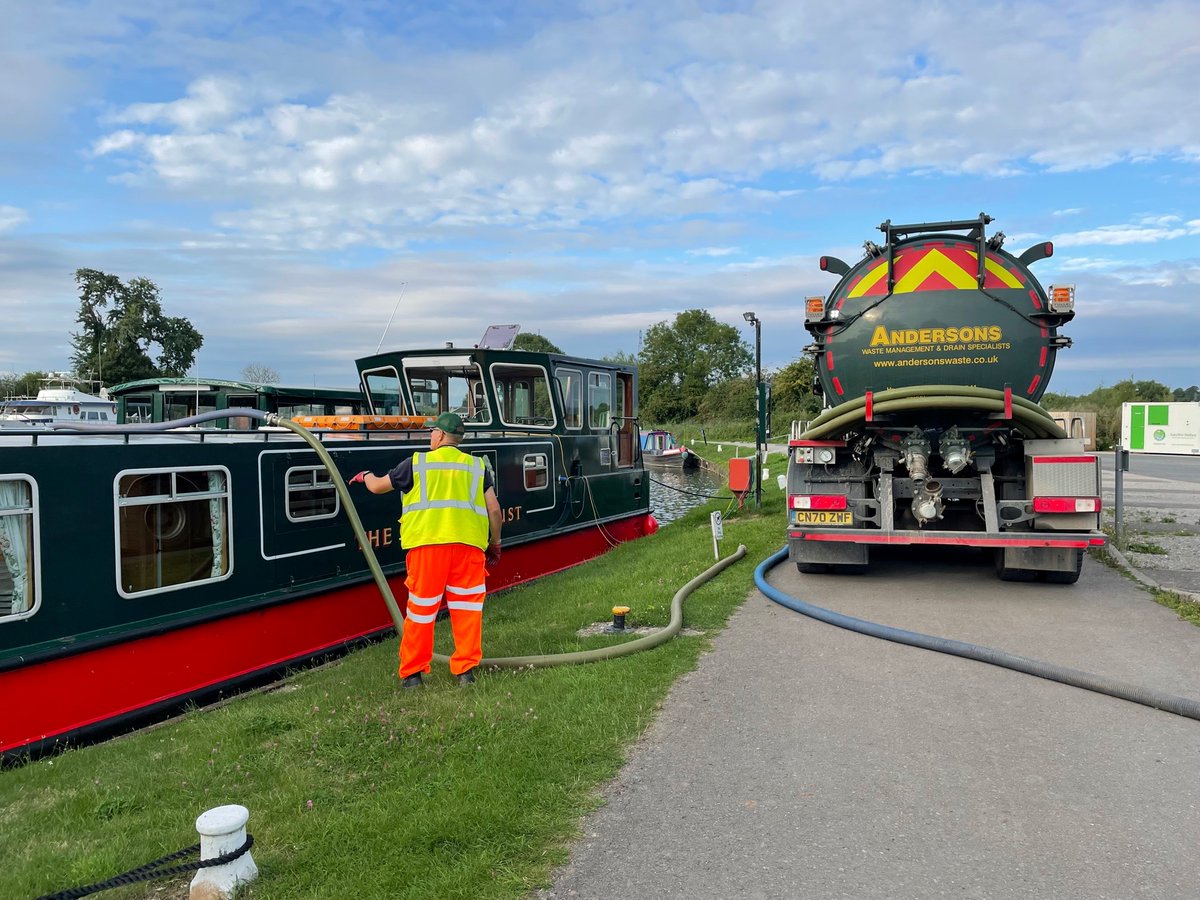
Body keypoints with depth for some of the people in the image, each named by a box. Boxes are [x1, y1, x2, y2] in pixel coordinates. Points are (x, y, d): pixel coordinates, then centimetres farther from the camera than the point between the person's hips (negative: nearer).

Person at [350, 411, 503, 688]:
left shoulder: (417, 463, 9)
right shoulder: (477, 466, 13)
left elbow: (378, 487, 20)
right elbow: (494, 509, 8)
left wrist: (365, 476, 42)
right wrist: (495, 543, 21)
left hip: (428, 543, -1)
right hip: (469, 544, 2)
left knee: (421, 607, 7)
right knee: (467, 606, 9)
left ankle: (412, 673, 16)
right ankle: (465, 670, 11)